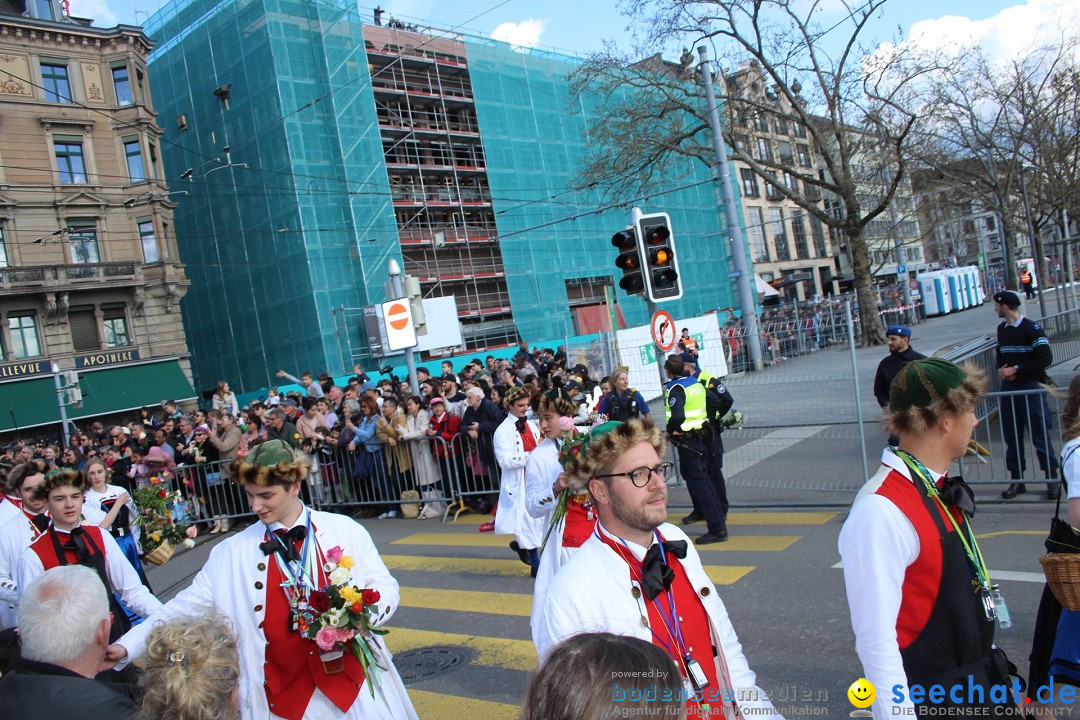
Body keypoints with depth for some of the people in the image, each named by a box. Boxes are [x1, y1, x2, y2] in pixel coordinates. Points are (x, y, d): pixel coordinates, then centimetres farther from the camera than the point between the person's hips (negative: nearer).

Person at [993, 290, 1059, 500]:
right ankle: (1017, 480, 18)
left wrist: (1016, 369, -15)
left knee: (1040, 434, -1)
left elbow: (1045, 359, -16)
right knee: (1012, 435, 9)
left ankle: (1052, 478, 11)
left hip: (1031, 387, -6)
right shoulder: (1001, 329, 11)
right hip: (1008, 388, 6)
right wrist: (1001, 369, 1)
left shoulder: (1032, 328, -11)